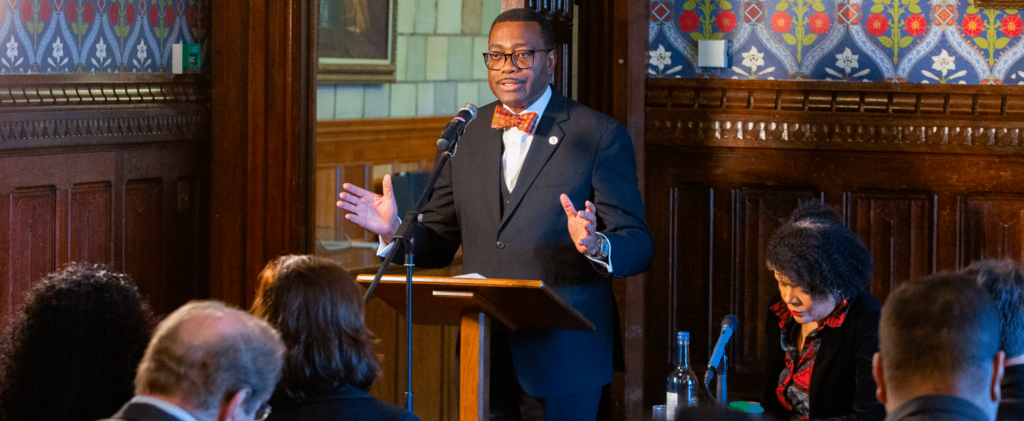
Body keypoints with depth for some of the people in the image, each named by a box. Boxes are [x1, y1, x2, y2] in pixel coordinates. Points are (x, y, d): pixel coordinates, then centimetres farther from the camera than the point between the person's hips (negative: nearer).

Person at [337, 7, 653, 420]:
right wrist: (394, 229, -6)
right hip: (482, 353, 4)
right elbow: (440, 244, 14)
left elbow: (638, 246, -8)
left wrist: (595, 246, -30)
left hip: (563, 354, -4)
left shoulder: (600, 135, -4)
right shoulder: (466, 134, 10)